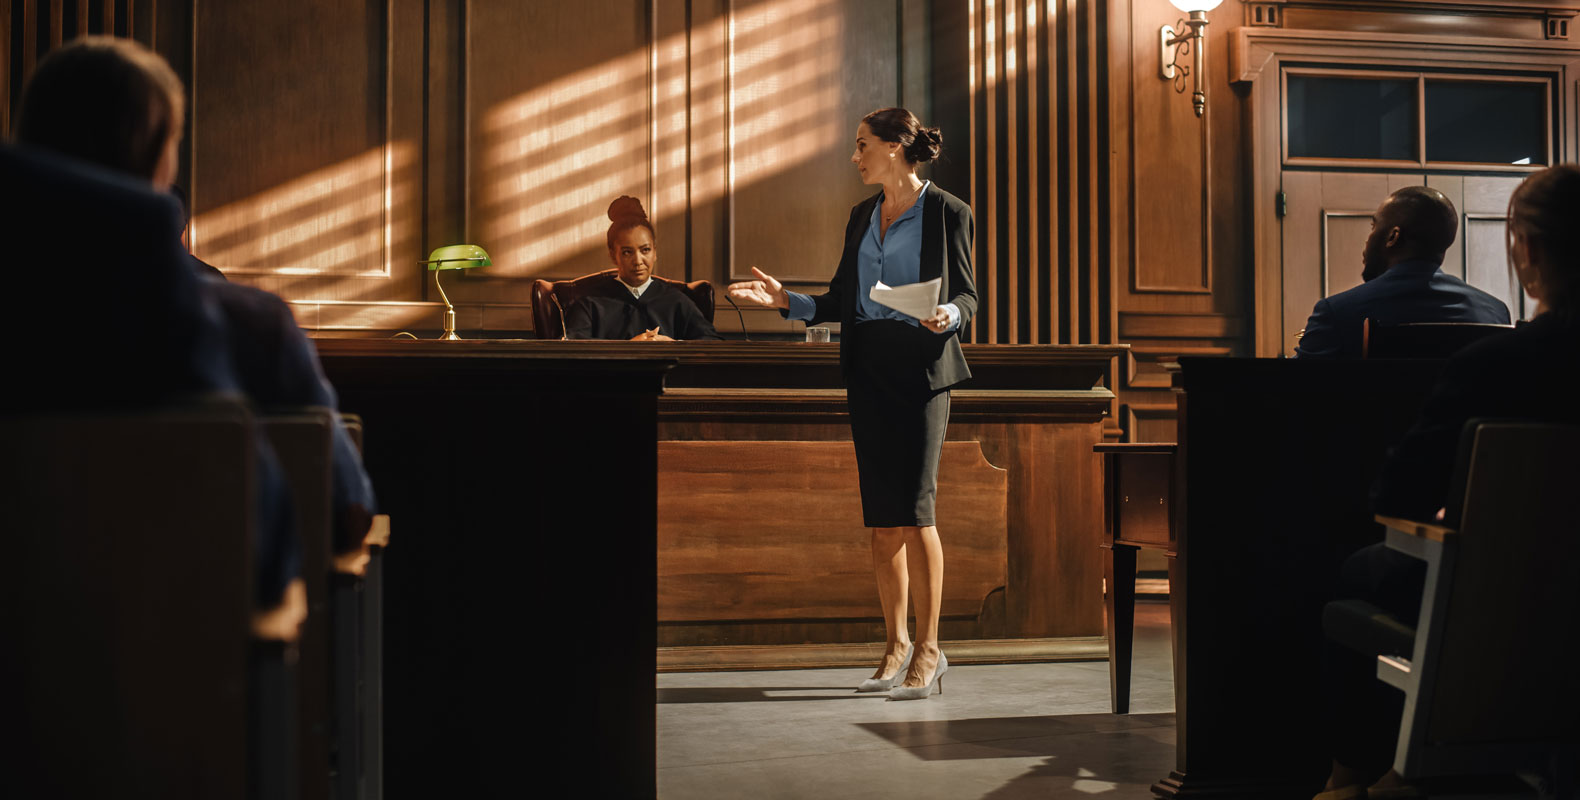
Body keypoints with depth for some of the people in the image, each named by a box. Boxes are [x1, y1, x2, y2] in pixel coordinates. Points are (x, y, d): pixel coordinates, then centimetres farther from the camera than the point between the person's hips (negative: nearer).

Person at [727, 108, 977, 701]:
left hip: (921, 368, -6)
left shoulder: (946, 212, -1)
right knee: (882, 516, 6)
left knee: (913, 507, -10)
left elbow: (967, 294, 0)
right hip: (868, 371, 6)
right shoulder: (862, 216, 16)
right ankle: (896, 644, 15)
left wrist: (948, 314, -21)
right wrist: (785, 300, 6)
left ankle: (928, 648, -2)